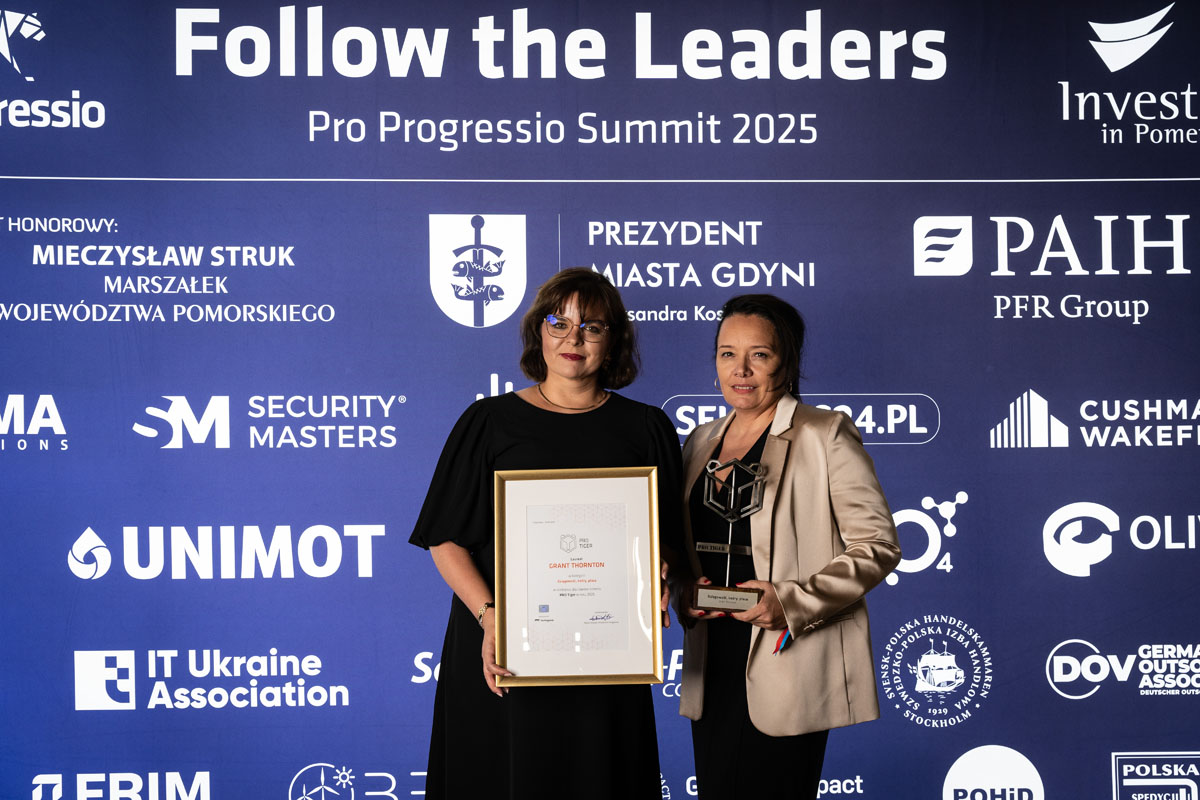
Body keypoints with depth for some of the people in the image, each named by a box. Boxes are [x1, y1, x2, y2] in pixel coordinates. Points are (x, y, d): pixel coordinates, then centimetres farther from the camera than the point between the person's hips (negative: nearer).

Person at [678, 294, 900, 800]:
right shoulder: (701, 443, 15)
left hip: (787, 670, -6)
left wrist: (792, 601, -18)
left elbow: (877, 546, -8)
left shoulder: (825, 436, -4)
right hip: (713, 668, 6)